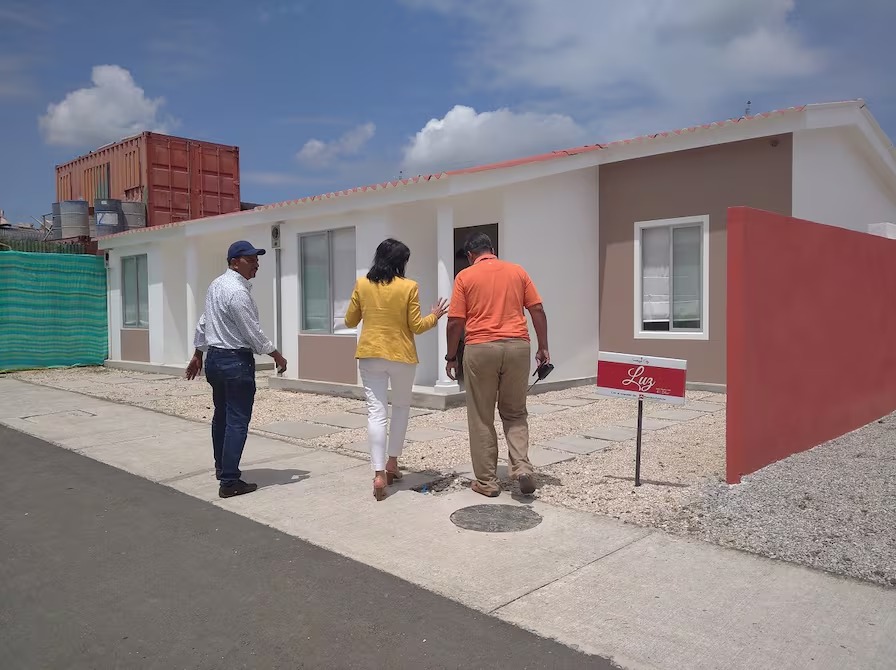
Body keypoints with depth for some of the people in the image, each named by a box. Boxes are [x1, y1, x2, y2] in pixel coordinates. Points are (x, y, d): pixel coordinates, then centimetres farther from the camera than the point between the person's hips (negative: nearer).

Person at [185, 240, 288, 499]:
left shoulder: (216, 285, 10)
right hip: (236, 361, -10)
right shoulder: (237, 292, -19)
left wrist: (198, 354, 24)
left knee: (221, 415, 21)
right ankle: (229, 481, -2)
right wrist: (277, 355, -5)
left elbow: (204, 322, 17)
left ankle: (221, 467, 36)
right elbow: (252, 332, -17)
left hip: (214, 358, 10)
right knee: (237, 420, -5)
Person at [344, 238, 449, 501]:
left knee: (376, 411, -1)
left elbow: (350, 321, 8)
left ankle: (378, 474, -8)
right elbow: (416, 326, -4)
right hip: (402, 356, -1)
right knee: (401, 407, 19)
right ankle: (392, 462, 22)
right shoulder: (409, 287, -7)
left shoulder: (362, 284, 0)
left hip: (370, 354, 2)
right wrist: (435, 316, 14)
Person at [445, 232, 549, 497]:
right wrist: (543, 347, 12)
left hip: (481, 349, -2)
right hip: (517, 346, 3)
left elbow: (455, 321, -3)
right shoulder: (518, 271, 10)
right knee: (515, 413, 17)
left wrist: (451, 357, 6)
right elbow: (538, 310, 6)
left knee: (482, 418, 9)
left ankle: (487, 480, 13)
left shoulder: (465, 276, 2)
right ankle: (522, 466, -1)